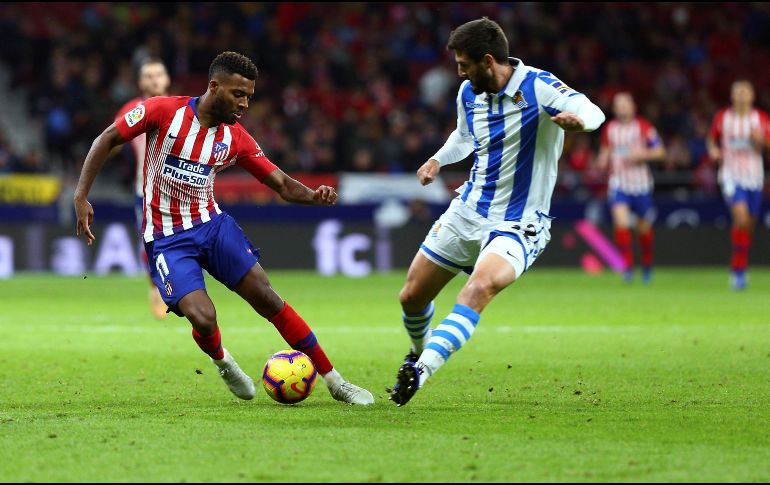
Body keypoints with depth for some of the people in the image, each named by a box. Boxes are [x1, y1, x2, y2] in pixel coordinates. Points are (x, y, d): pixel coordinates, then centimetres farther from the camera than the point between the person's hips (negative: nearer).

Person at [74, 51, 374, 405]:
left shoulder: (236, 139, -2)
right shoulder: (164, 111, -13)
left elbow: (282, 184, 1)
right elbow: (106, 140, -5)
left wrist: (314, 196, -22)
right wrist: (81, 197, -12)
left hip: (212, 224, 4)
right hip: (168, 239, -4)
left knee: (267, 298, -6)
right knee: (203, 318, -22)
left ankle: (334, 382, 3)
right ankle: (222, 362, 16)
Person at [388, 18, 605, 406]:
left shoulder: (538, 87, -18)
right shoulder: (469, 93, 2)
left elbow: (593, 112, -33)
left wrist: (578, 119, -57)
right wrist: (438, 159, 5)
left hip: (517, 224, -6)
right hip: (467, 211, 7)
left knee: (478, 289, -34)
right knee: (412, 296, 11)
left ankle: (422, 370, -38)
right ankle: (418, 352, 42)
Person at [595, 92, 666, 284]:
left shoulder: (643, 127, -3)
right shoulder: (609, 129, 6)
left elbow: (660, 151, -2)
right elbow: (605, 151, 20)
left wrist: (641, 155, -18)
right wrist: (603, 161, -2)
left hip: (641, 184, -1)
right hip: (619, 183, 1)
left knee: (644, 228, 8)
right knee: (621, 221, -22)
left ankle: (647, 265, 32)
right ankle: (628, 265, -16)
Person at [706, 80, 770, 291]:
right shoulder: (722, 118, 1)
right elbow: (711, 138, 16)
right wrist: (713, 150, -5)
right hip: (732, 176, -2)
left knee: (749, 225, 9)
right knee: (741, 217, -24)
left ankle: (738, 268, 29)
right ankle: (739, 268, -17)